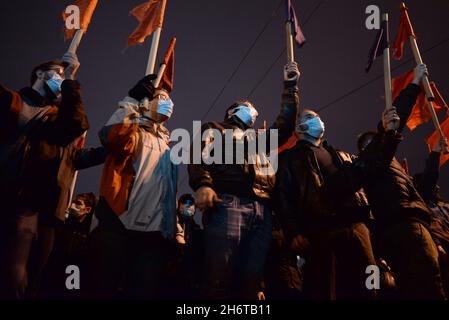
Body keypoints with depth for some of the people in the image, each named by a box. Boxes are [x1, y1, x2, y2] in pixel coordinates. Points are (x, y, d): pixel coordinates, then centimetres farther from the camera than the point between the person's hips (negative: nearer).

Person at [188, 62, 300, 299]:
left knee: (251, 278, -4)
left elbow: (285, 123, 33)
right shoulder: (214, 129, 22)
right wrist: (202, 184, -16)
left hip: (261, 210, 5)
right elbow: (199, 155, 4)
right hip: (227, 203, -5)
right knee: (220, 275, -16)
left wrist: (290, 86, 33)